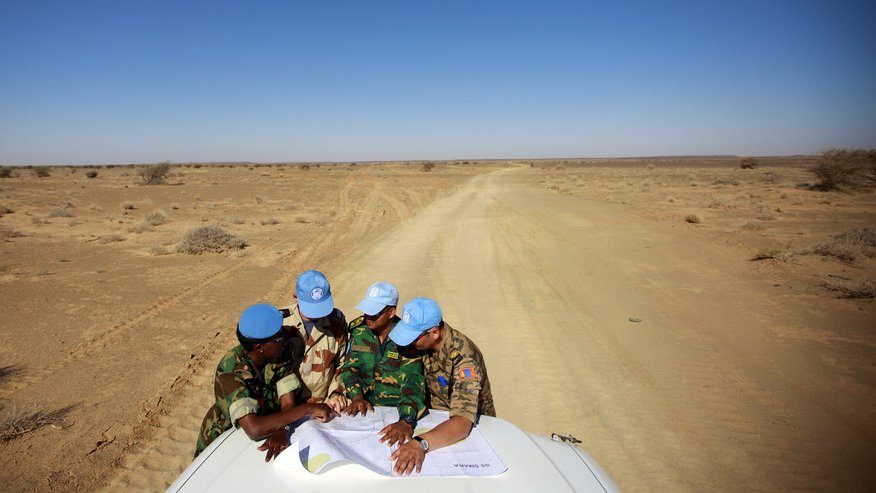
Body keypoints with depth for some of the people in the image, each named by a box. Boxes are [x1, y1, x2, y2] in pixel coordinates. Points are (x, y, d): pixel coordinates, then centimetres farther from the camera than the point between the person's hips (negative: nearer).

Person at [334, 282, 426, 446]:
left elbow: (412, 380, -24)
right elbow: (349, 367, 2)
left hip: (397, 409, -3)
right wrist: (357, 397, -17)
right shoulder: (359, 329, 0)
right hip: (366, 406, 4)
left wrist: (406, 420, -39)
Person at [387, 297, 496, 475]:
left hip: (472, 426, -5)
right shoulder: (423, 342, -11)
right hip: (436, 417, 5)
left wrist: (421, 443, -56)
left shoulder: (463, 357, -32)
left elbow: (462, 422, -41)